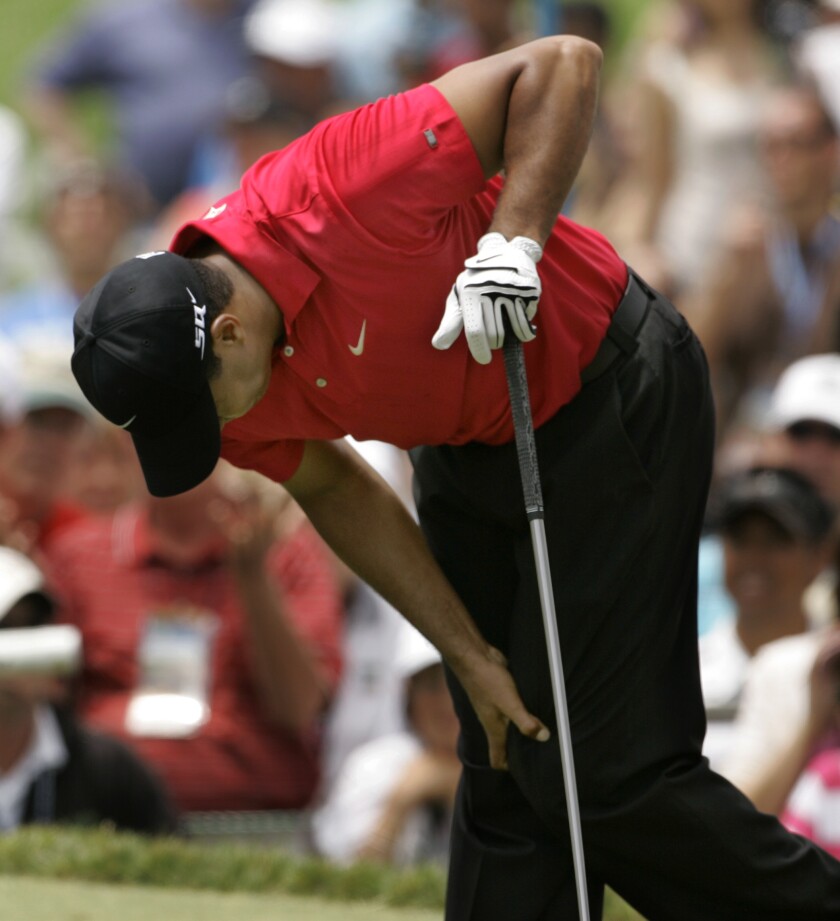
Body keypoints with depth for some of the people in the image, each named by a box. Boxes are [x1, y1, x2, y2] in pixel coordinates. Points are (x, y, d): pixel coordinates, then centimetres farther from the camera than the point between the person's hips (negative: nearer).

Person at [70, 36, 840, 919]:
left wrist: (514, 237, -38)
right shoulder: (205, 379, -13)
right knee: (504, 775, 10)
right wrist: (472, 658, 1)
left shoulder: (344, 189, -34)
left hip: (609, 402, -7)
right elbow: (337, 491, 4)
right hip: (464, 446, 7)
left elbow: (562, 63, -28)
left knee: (602, 769, -8)